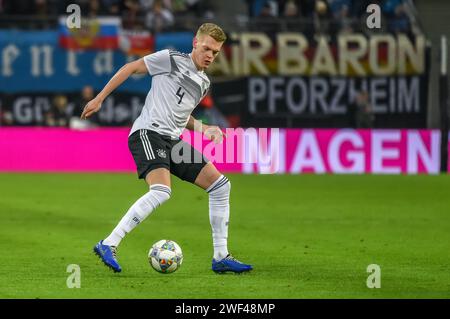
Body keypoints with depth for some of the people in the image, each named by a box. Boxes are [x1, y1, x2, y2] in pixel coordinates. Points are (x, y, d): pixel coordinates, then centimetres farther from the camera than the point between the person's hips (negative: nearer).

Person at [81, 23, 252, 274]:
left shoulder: (204, 84, 21)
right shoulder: (172, 60, -1)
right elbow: (130, 68, 3)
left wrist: (203, 128, 13)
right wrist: (99, 99, 0)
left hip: (173, 140, 8)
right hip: (148, 133, -8)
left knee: (221, 185, 2)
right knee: (162, 191, -31)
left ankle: (221, 257, 7)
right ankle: (108, 246, -26)